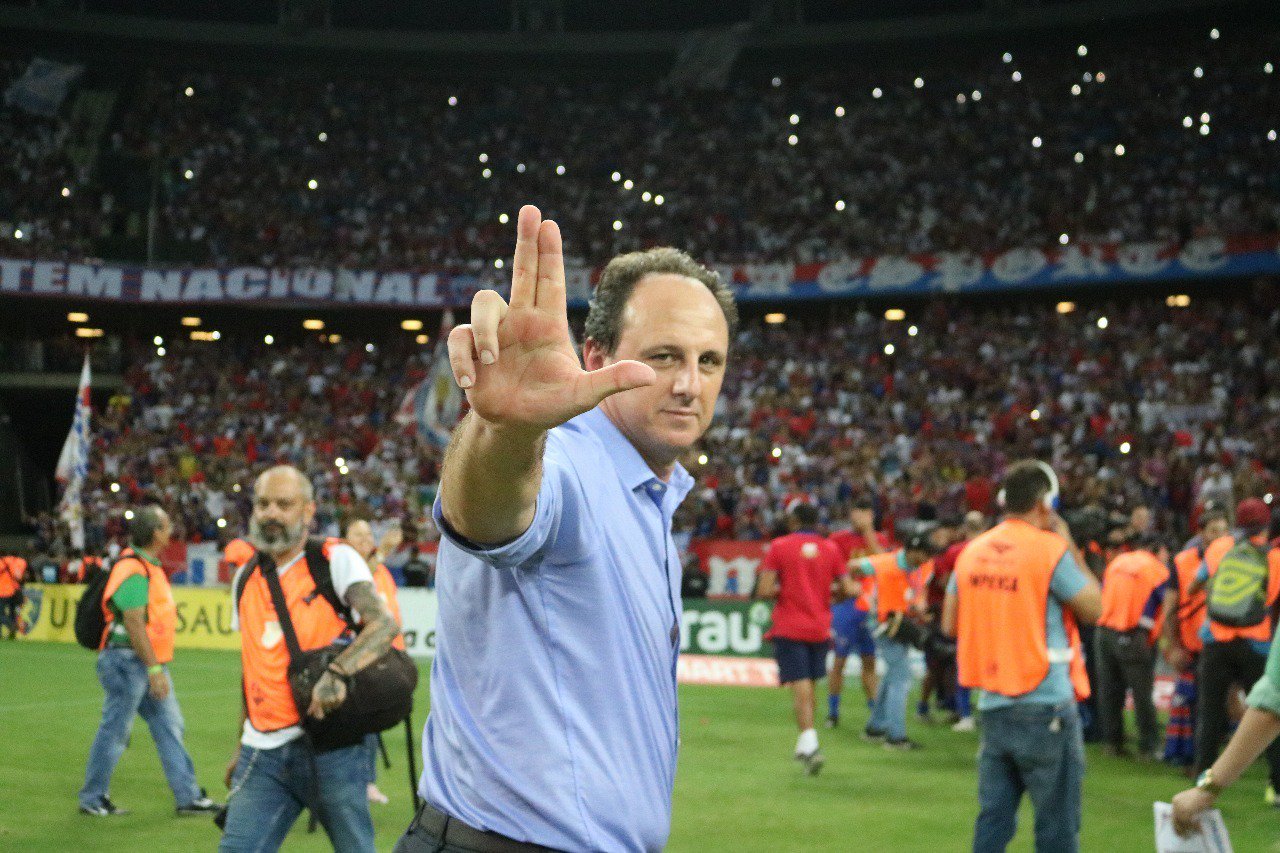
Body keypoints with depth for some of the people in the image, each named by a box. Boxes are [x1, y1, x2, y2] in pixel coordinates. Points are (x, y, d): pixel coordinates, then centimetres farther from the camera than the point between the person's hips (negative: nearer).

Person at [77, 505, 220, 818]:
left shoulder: (149, 566, 14)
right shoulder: (133, 570, -18)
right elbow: (134, 623, -23)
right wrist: (154, 669, -24)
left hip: (150, 663, 10)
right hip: (128, 661, -10)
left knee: (170, 726, 9)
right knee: (114, 732, -1)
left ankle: (188, 796, 12)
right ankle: (92, 800, 10)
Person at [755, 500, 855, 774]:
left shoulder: (779, 546, -6)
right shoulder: (830, 549, 3)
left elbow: (764, 590, -14)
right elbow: (848, 590, -1)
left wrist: (782, 591, 7)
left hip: (789, 628, -4)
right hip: (820, 628, 4)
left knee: (800, 688, -8)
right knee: (810, 686, 17)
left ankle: (809, 743, -23)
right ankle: (805, 746, 25)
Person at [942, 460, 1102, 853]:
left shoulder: (973, 551, 6)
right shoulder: (1051, 549, -11)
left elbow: (950, 624, 9)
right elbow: (1093, 607, -4)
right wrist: (1071, 549, 3)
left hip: (992, 703, 6)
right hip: (1046, 705, -6)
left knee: (993, 818, 11)